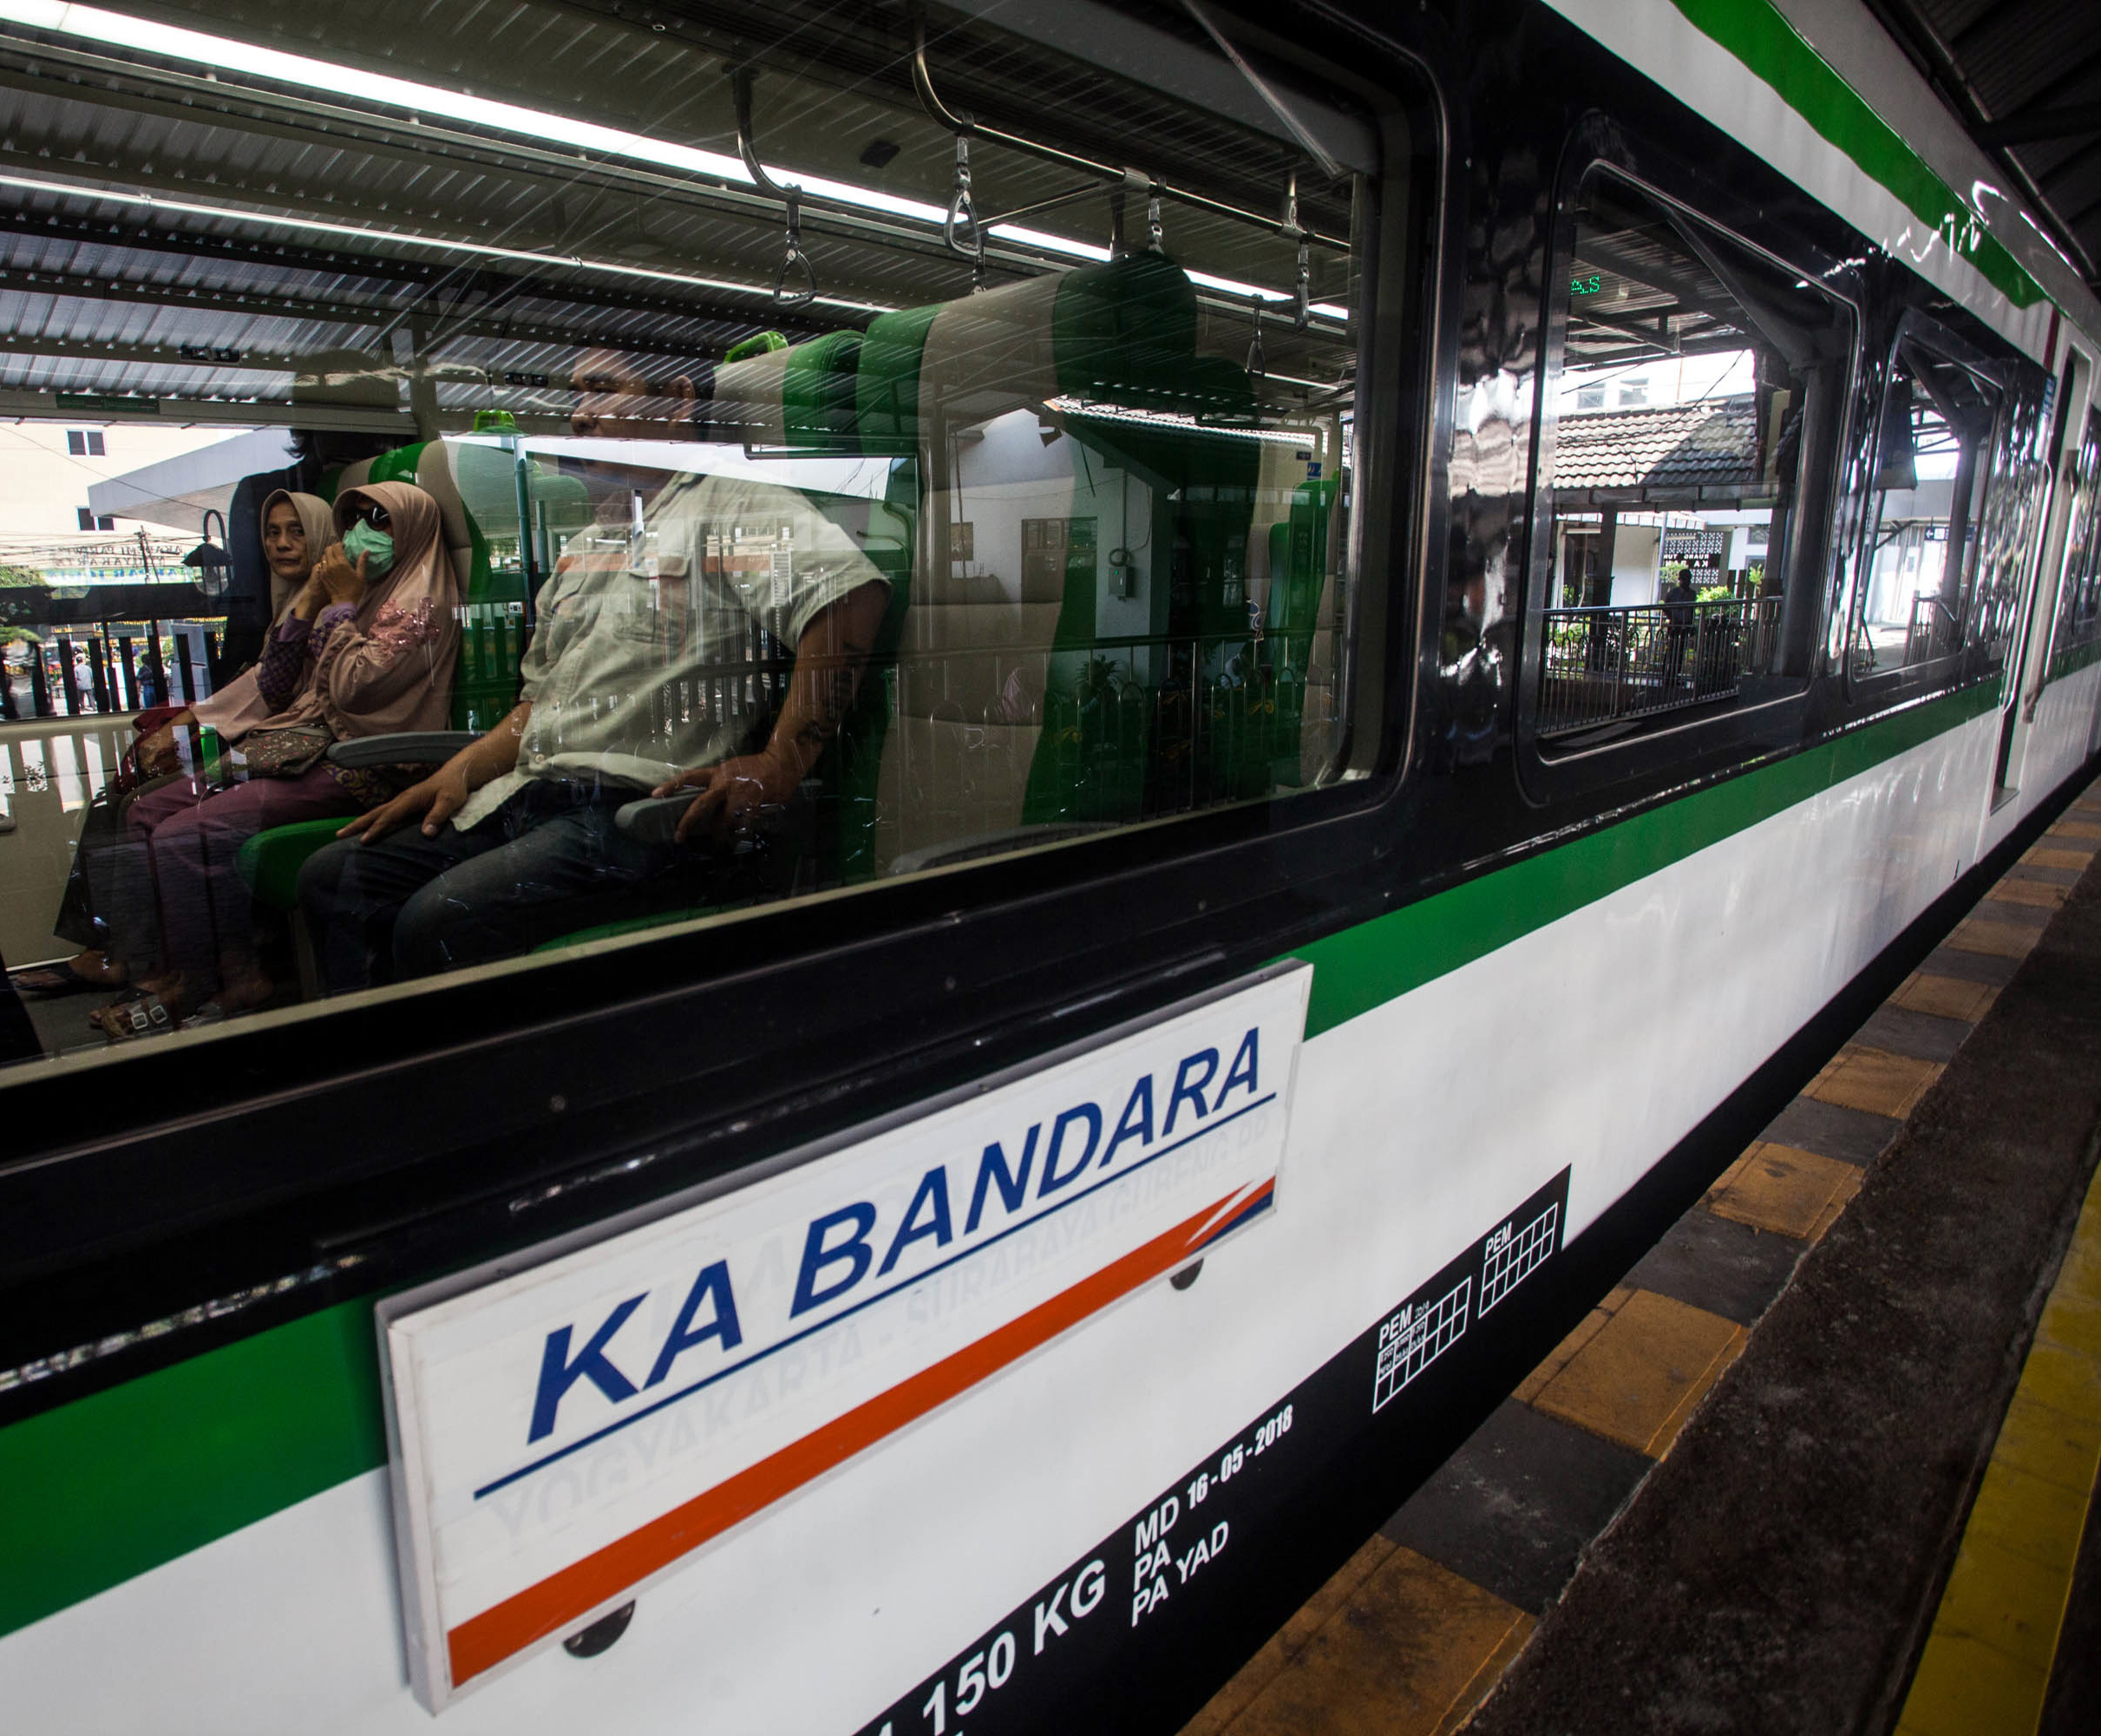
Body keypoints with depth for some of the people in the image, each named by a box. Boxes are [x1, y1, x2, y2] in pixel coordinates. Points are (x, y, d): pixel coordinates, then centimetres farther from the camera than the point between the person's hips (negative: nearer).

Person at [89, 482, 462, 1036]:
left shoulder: (419, 606, -6)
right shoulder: (353, 590, 20)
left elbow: (353, 687, -19)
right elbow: (274, 690, 16)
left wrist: (343, 606, -7)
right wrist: (309, 602, 6)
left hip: (351, 767, -10)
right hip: (302, 743, 10)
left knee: (182, 837, -19)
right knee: (149, 813, 3)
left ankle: (201, 988, -3)